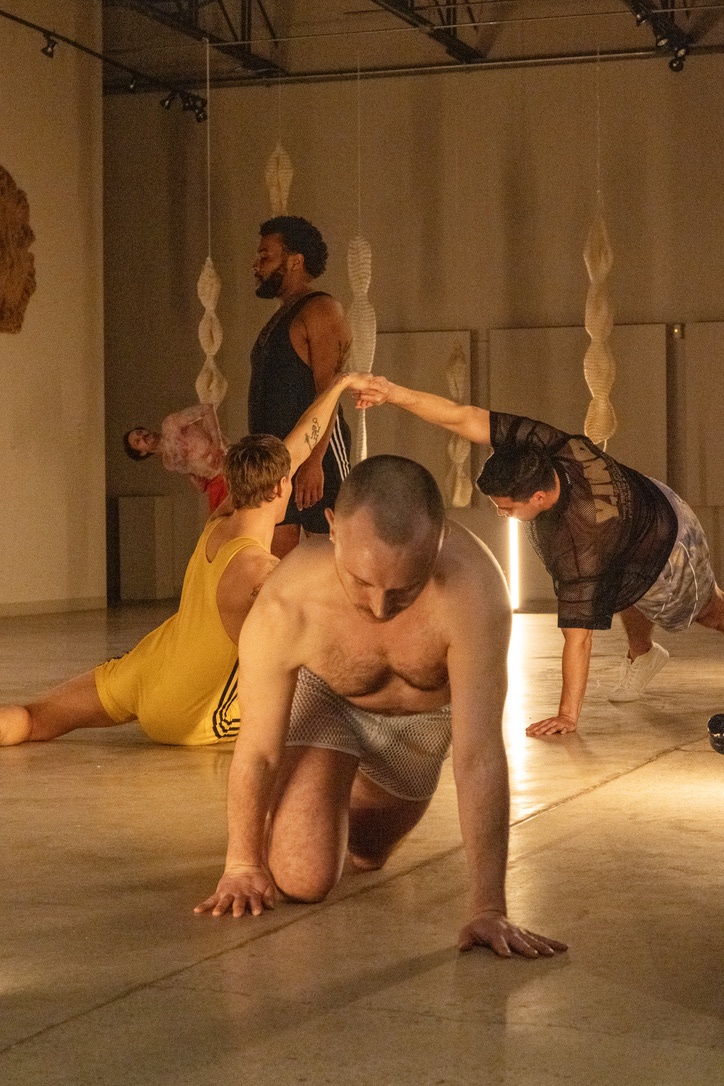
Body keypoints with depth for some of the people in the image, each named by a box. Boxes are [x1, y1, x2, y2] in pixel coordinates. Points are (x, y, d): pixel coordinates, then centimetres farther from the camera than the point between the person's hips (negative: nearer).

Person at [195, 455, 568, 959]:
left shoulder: (473, 589, -44)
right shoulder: (284, 609, -40)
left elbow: (479, 755, -42)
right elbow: (258, 752, -23)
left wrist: (489, 908, -42)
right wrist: (243, 865, -9)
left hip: (423, 716, 1)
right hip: (323, 697, -1)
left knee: (368, 853, 21)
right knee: (302, 878, -14)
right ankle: (323, 795, 21)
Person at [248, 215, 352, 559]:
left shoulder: (321, 311, -6)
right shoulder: (280, 319, 23)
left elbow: (327, 391, -16)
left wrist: (313, 461, -25)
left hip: (315, 449, -9)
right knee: (276, 558, 5)